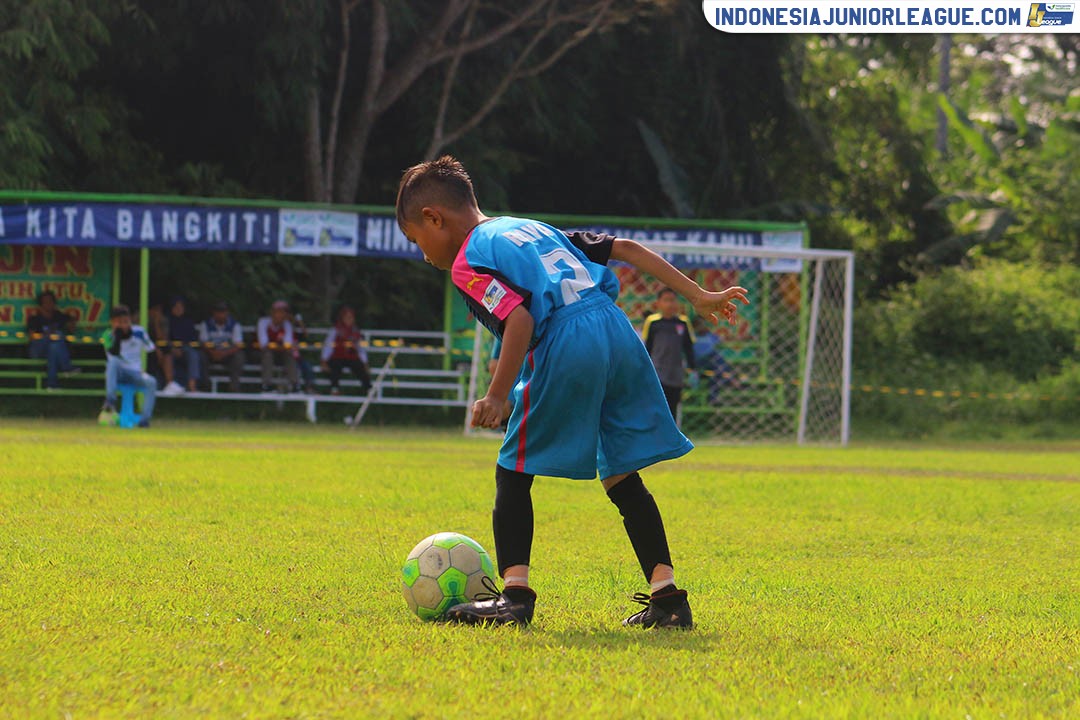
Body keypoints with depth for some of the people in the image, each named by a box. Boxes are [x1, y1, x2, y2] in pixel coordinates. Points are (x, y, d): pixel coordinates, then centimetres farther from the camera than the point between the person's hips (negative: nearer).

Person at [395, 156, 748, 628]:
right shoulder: (534, 228, 29)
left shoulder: (467, 262, 6)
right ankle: (667, 595, 8)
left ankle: (515, 592, -2)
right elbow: (626, 249, 25)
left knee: (514, 471, 6)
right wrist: (698, 296, 27)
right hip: (621, 335, 7)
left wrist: (497, 396, -9)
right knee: (622, 477, 14)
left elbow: (519, 319, -12)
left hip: (566, 348, -7)